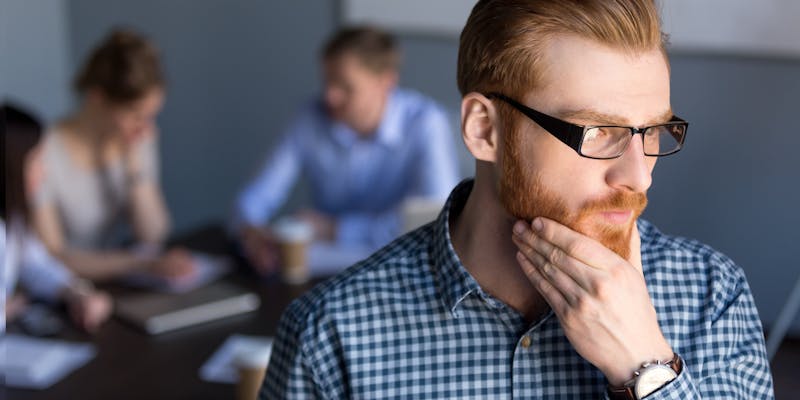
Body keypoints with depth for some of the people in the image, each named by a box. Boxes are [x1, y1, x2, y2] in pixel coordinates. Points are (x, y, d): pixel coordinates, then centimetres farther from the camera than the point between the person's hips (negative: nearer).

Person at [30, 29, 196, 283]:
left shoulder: (140, 139, -1)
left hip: (125, 287, 6)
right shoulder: (47, 155, -20)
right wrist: (142, 264, -31)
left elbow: (153, 235, -3)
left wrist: (133, 159, -14)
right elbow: (50, 259, -21)